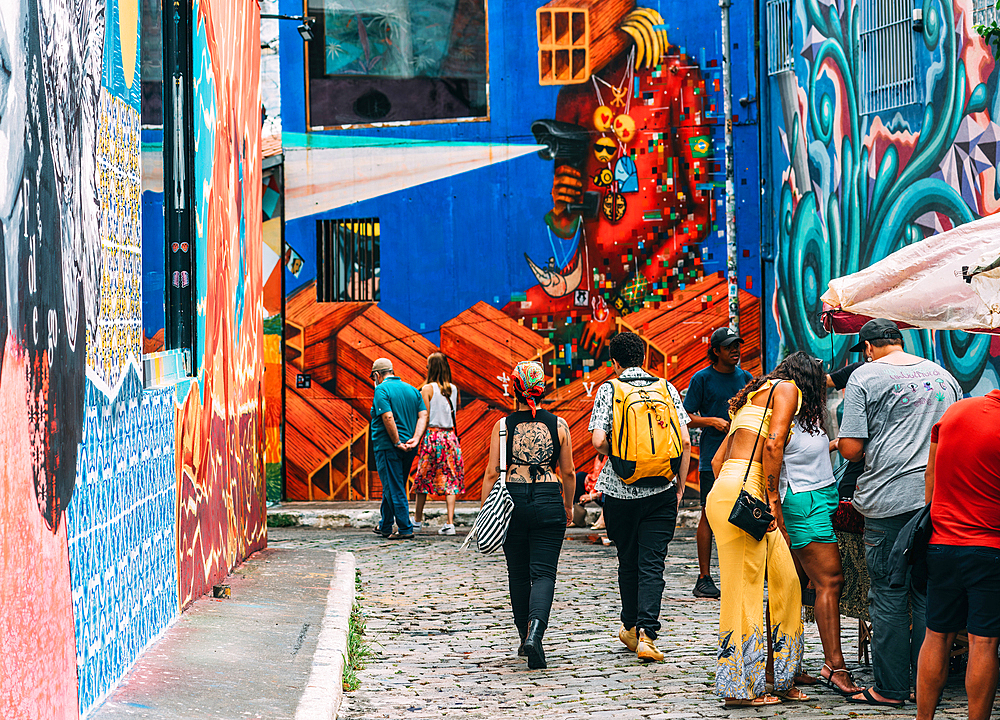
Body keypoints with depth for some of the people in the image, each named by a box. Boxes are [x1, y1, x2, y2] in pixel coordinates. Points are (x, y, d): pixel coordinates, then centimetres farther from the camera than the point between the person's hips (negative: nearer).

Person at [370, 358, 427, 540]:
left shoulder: (382, 390, -9)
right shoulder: (412, 389, 13)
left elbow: (388, 418, -21)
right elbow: (423, 416, 4)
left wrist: (397, 443, -17)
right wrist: (415, 439, -6)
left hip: (388, 448, -7)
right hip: (408, 450, 7)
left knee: (394, 489, -4)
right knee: (392, 487, 19)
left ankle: (405, 529, -8)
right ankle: (385, 527, 29)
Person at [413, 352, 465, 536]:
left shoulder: (428, 389, -7)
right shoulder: (454, 390, 6)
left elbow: (425, 418, -9)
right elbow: (455, 414, 11)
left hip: (432, 435, -3)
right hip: (450, 436, 4)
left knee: (424, 478, 10)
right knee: (450, 479, 2)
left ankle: (417, 520, 21)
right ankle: (450, 522, -7)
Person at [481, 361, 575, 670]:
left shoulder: (503, 425, -2)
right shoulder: (558, 425, 0)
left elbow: (492, 473, -3)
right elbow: (568, 472, 6)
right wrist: (568, 506, 21)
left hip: (513, 502, 0)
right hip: (549, 503, 0)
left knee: (519, 575, 15)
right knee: (544, 574, -2)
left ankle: (526, 638, 25)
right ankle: (535, 632, -25)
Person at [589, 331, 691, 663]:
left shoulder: (608, 390, -1)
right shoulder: (666, 388, 4)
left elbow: (599, 441, -13)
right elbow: (685, 441, -2)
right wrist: (679, 486, 7)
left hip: (620, 489, 0)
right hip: (661, 489, 0)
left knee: (628, 561, 16)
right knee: (652, 564, -1)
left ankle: (630, 627, 30)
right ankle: (646, 634, -14)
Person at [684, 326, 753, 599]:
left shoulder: (745, 377, 13)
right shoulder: (702, 378, 0)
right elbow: (687, 418, 0)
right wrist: (712, 421, -15)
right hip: (712, 457, -4)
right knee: (709, 516, -4)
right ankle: (704, 579, 1)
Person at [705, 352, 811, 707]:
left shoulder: (755, 395, 28)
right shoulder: (787, 388, 3)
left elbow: (717, 459, 25)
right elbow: (773, 444, -13)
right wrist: (773, 498, -10)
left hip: (724, 490, 9)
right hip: (743, 490, -9)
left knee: (785, 580, 9)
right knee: (744, 588, -6)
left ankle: (782, 680, 11)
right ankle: (741, 688, -3)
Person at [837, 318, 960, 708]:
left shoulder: (865, 376, -3)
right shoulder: (942, 375, 13)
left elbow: (851, 448, -8)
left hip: (889, 500, -4)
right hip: (940, 498, 5)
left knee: (888, 598, 2)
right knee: (929, 595, 9)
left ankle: (890, 689, 5)